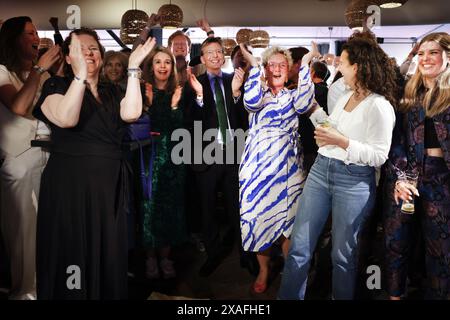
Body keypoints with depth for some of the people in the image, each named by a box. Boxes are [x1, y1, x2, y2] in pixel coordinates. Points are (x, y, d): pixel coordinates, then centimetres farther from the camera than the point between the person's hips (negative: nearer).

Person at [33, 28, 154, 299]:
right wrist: (80, 73, -27)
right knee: (73, 254, 4)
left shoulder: (112, 92, 13)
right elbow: (66, 119, -20)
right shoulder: (56, 86, 1)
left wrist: (133, 68, -9)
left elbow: (131, 114, -9)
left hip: (110, 184, 4)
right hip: (70, 182, -4)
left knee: (109, 254, 11)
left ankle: (109, 293, 27)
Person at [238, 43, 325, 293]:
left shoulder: (293, 95, 10)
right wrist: (254, 64, -16)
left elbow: (304, 104, -14)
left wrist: (305, 64, -15)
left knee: (288, 219, 6)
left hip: (289, 167, 1)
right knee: (260, 216, 4)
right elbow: (252, 101, -18)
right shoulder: (259, 94, 7)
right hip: (260, 165, -1)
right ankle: (264, 270, 23)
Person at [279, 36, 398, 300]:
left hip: (354, 181, -7)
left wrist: (342, 142, -20)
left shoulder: (379, 106, -11)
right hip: (321, 170, 7)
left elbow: (379, 156, -13)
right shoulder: (345, 98, 13)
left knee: (343, 254, 8)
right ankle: (288, 296, 16)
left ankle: (342, 295, 28)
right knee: (299, 248, 6)